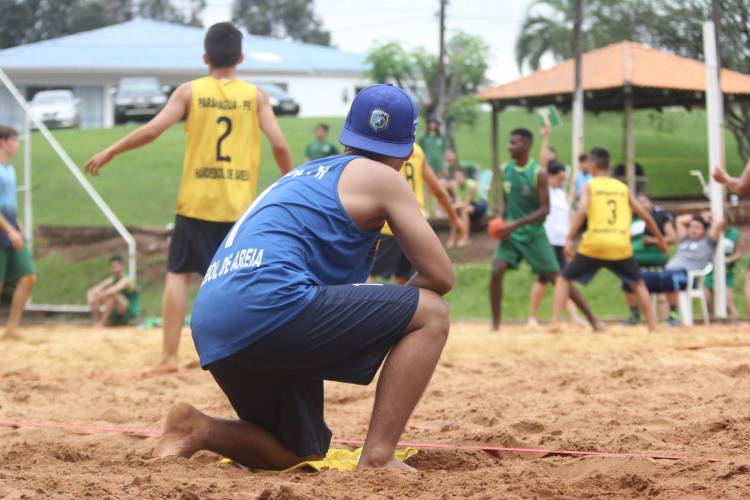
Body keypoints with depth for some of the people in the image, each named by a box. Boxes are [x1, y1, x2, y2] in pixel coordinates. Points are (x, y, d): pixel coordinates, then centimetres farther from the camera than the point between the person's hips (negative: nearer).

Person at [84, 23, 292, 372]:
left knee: (177, 273, 8)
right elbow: (279, 145, -3)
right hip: (239, 205, 1)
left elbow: (151, 131, -7)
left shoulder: (190, 91, 0)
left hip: (196, 201, -1)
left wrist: (108, 153, 4)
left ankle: (169, 356, 2)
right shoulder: (255, 95, 2)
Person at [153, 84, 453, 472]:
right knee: (430, 313, 2)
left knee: (298, 454, 26)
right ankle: (378, 457, -12)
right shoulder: (381, 177, 8)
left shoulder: (303, 176, 31)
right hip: (271, 304, -8)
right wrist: (394, 302, 23)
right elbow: (440, 276, 6)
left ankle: (198, 429, 1)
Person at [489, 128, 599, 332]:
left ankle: (592, 318, 10)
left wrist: (517, 223, -21)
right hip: (511, 232, 4)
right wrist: (500, 217, -6)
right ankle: (495, 324, -2)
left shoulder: (538, 173, -14)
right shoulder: (504, 170, 1)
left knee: (557, 278, 0)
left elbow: (545, 210, -14)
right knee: (496, 272, -15)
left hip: (534, 233, -4)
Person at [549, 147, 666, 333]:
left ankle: (555, 322, -2)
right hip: (621, 246, 2)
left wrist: (569, 239, -12)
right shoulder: (623, 188, 18)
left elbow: (581, 211, -9)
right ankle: (652, 326, 17)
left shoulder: (589, 185, 9)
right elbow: (645, 216, 20)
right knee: (638, 284, 25)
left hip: (594, 243, -2)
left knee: (564, 279, 14)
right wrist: (660, 239, 32)